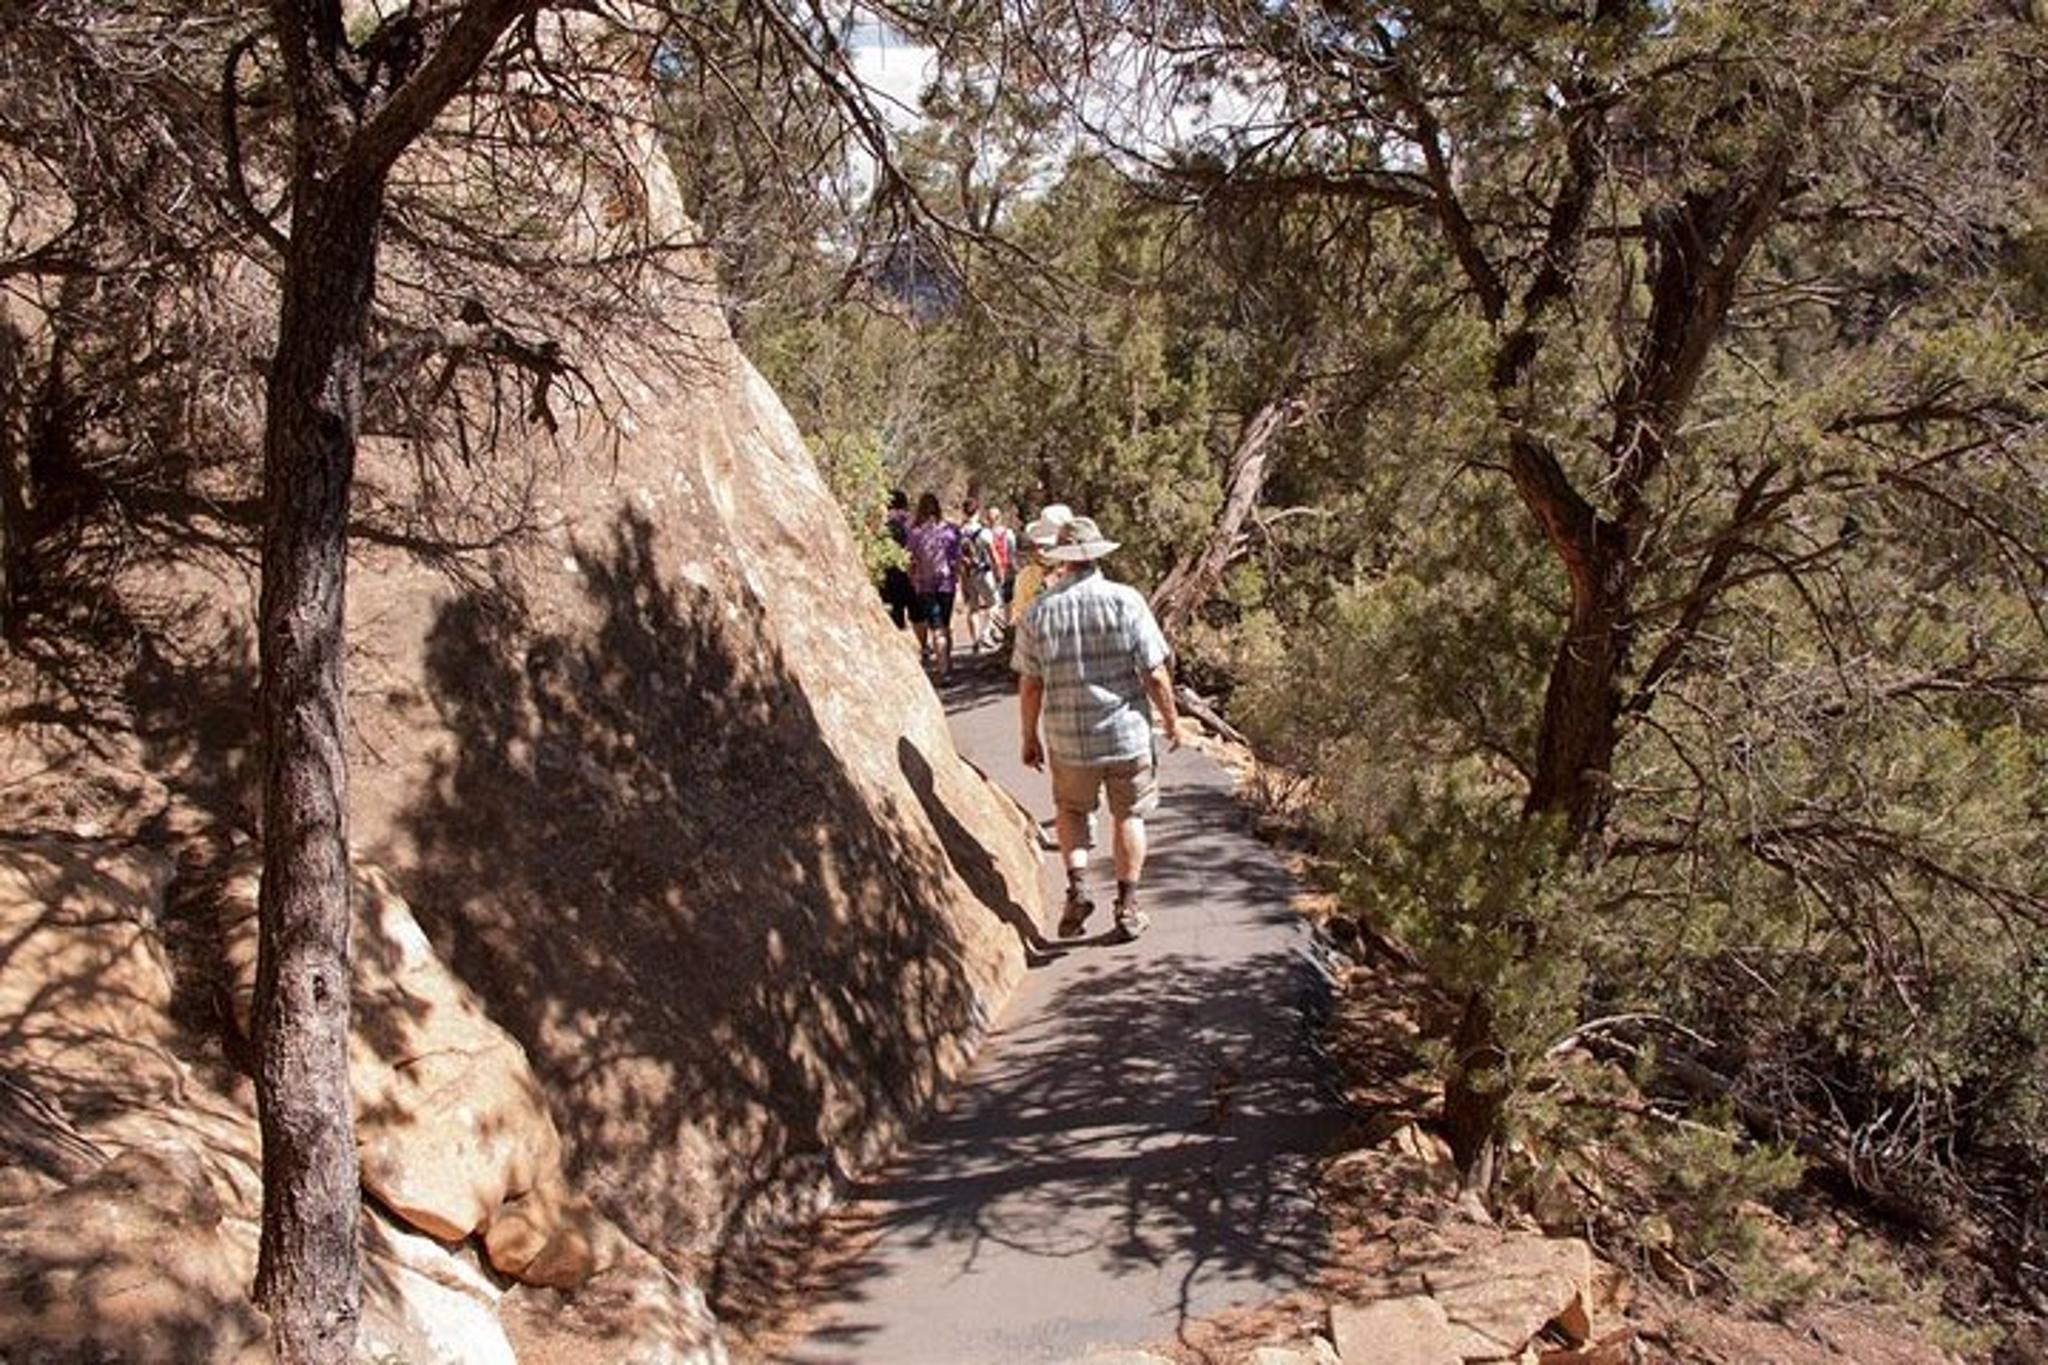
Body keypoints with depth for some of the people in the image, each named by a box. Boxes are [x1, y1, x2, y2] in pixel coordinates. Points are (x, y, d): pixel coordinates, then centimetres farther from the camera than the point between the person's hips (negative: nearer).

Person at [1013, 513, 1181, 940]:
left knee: (1070, 810, 22)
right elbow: (1155, 674, -9)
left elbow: (1029, 686, -1)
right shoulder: (1126, 601, -9)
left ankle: (1078, 885, 3)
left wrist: (1030, 738, 12)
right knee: (1128, 816, 15)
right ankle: (1127, 906, 18)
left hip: (1069, 740, 1)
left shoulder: (1039, 611, -5)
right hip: (1128, 732, -1)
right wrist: (1172, 720, 6)